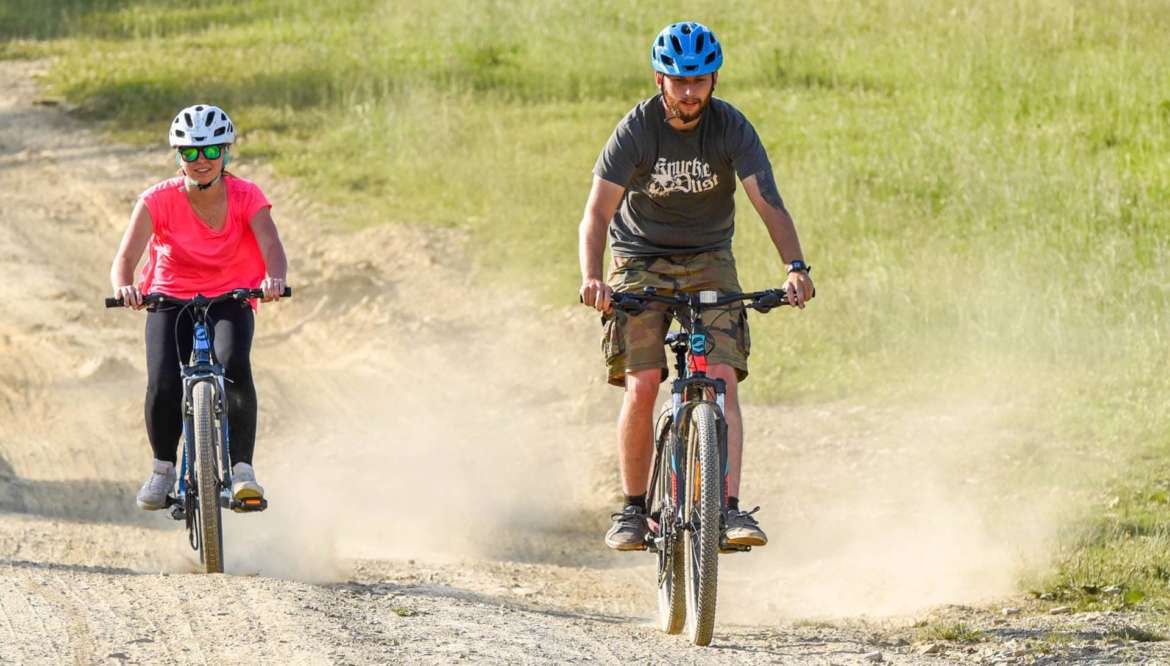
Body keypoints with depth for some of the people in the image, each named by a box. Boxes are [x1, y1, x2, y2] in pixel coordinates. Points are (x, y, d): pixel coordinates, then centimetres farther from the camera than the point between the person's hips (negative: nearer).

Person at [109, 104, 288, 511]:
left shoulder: (246, 198, -12)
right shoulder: (158, 201, -13)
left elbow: (271, 247, -27)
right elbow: (126, 256, -24)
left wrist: (274, 278, -51)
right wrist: (124, 286, -48)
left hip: (230, 303, 0)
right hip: (170, 302, 0)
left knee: (234, 367, -32)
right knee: (163, 386, -24)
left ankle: (242, 467, -21)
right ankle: (163, 468, 2)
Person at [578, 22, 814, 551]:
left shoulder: (731, 128, -14)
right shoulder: (636, 129, -17)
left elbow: (768, 202, -23)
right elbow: (598, 213, -22)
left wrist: (795, 267, -40)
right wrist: (591, 277, -40)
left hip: (709, 260, 1)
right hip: (641, 263, -1)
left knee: (723, 378, -17)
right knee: (641, 385, -15)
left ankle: (730, 509, -21)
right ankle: (632, 508, 1)